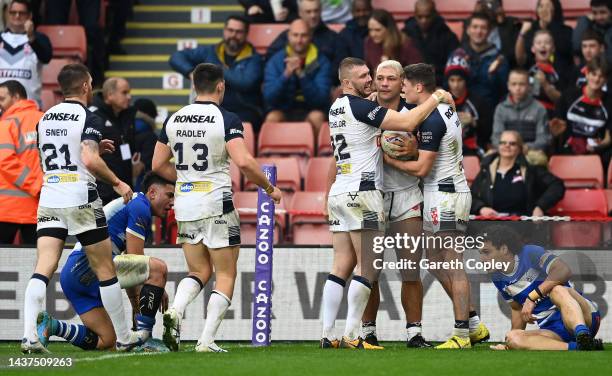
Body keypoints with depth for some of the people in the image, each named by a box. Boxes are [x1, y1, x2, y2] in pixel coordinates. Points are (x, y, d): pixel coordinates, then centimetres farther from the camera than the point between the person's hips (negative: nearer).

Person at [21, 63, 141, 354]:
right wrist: (117, 183, -7)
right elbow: (90, 160, -21)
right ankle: (123, 337, 14)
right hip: (80, 200, -5)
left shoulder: (46, 117, 12)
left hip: (49, 200, 5)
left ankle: (29, 335, -20)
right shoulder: (88, 118, -8)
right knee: (105, 269, 7)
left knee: (43, 268, -5)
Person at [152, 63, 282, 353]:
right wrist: (269, 188, -6)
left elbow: (158, 165, 10)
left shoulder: (174, 120, 6)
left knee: (199, 272, 16)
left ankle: (175, 311, -13)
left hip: (184, 202, 5)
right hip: (216, 202, -5)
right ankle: (207, 341, -4)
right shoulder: (226, 120, -10)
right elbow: (244, 162, -21)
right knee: (226, 275, 6)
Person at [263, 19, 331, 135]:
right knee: (272, 117, -31)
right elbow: (268, 98, -12)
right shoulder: (275, 61, -1)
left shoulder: (321, 62, -4)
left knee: (317, 117, -33)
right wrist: (286, 75, -28)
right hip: (283, 111, 1)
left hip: (311, 110, 0)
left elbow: (320, 99, -15)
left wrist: (302, 75, -29)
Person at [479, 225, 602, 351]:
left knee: (558, 290, -35)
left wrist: (532, 297, -28)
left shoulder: (531, 253, -7)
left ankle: (583, 335, -61)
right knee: (512, 338, -24)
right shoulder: (497, 278, 14)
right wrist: (508, 346, 14)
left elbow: (564, 271, -25)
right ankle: (576, 348, -44)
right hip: (552, 330, 6)